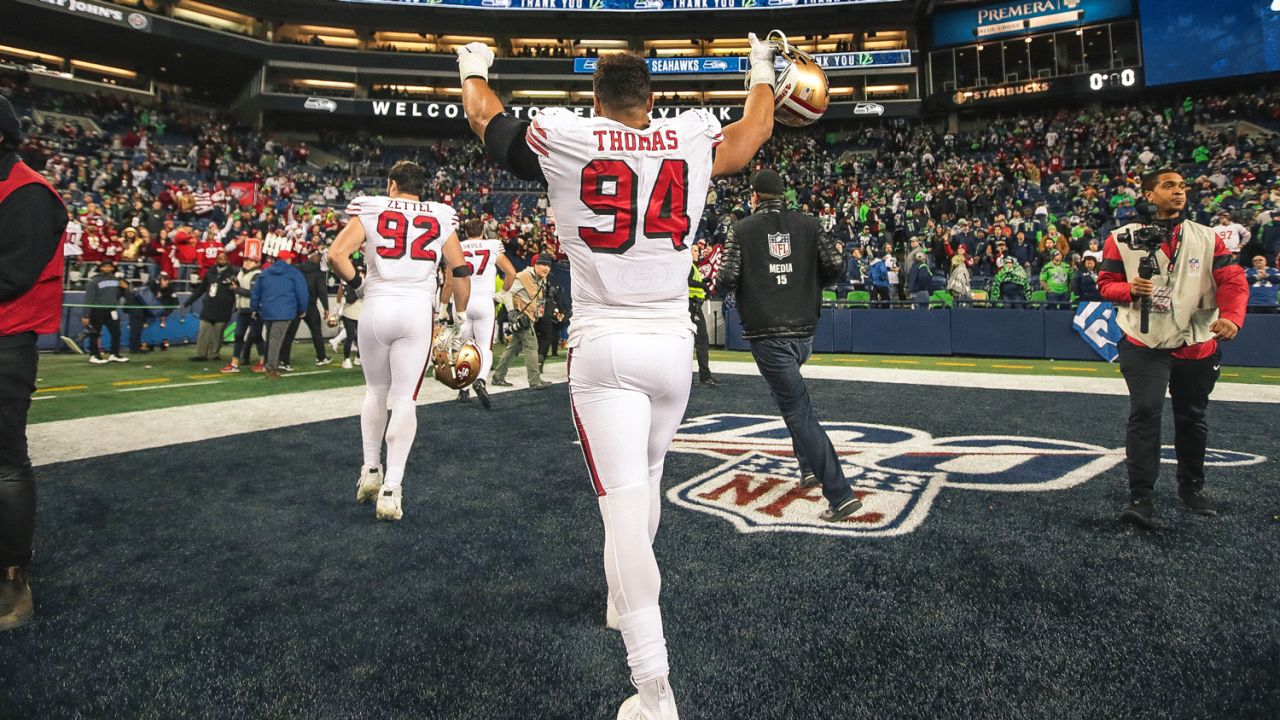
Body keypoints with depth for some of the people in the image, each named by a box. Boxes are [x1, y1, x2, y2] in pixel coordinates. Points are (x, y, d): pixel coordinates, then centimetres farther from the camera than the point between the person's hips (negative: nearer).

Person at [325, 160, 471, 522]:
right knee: (405, 399, 0)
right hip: (418, 311, 0)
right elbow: (460, 271, 8)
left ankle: (370, 470, 24)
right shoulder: (441, 217, 10)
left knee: (376, 391, 20)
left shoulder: (369, 210, 6)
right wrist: (461, 317, 17)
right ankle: (391, 489, -4)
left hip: (376, 309, 1)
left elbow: (336, 254, -5)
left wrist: (357, 284, 11)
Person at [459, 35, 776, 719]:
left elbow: (484, 117, 19)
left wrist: (473, 69, 41)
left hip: (603, 348, -3)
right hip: (673, 344, 4)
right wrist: (761, 72, 47)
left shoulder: (562, 140, -1)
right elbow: (756, 129, 28)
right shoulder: (691, 141, 5)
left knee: (625, 505, -8)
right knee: (646, 478, 23)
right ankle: (627, 596, 46)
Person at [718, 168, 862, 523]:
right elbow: (835, 265, 1)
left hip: (767, 333, -5)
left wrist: (719, 284, 14)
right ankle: (810, 467, 26)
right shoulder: (808, 224, 7)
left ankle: (840, 494, -9)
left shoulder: (742, 229, -2)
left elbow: (727, 280, -9)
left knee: (798, 410, -5)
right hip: (804, 330, 5)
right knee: (792, 396, 29)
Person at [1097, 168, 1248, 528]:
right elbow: (1106, 283, 2)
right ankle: (1140, 498, -10)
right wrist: (1129, 289, -20)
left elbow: (1232, 280, -3)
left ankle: (1192, 487, 34)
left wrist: (1231, 317, -21)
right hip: (1143, 343, -3)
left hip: (1198, 345, 3)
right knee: (1145, 413, -14)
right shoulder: (1122, 239, -1)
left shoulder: (1207, 238, 4)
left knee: (1192, 418, 14)